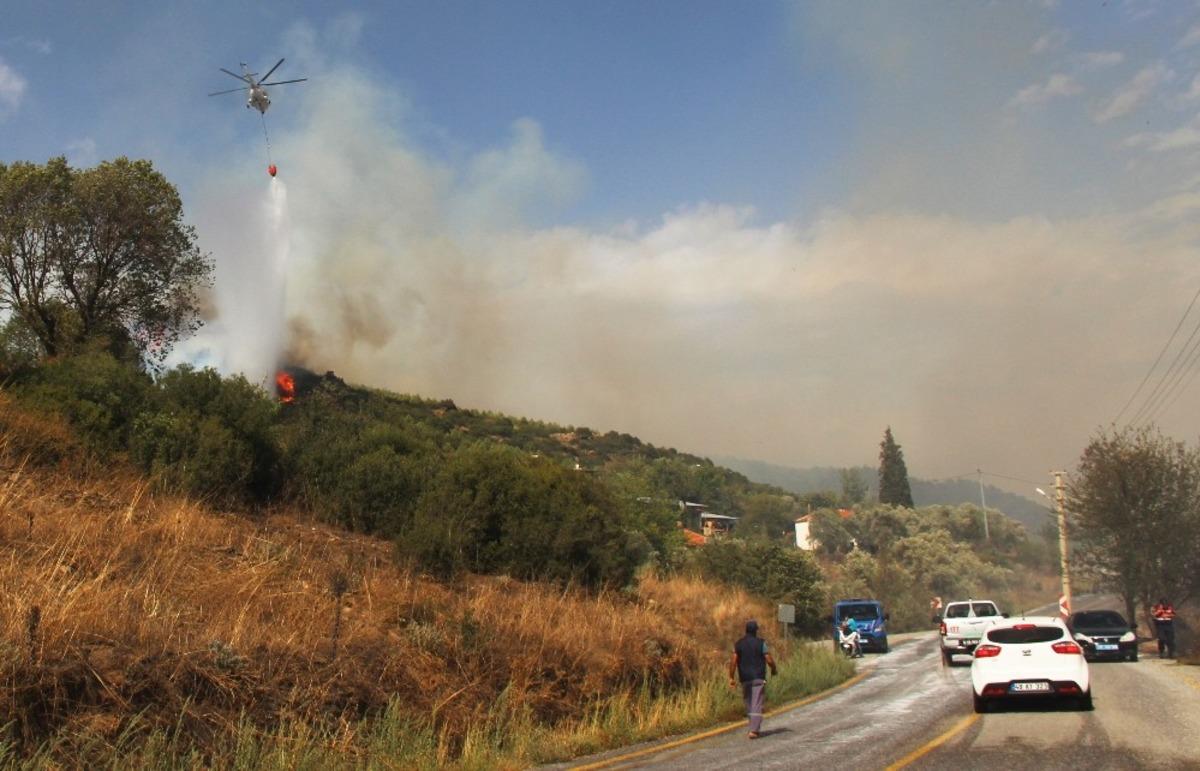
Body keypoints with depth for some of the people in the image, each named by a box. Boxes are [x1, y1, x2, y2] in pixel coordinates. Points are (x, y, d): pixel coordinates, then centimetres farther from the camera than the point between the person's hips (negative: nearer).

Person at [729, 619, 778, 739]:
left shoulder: (738, 644, 3)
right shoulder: (761, 643, -5)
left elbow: (733, 661, -3)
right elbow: (769, 660, -7)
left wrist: (731, 677, 0)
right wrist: (774, 670, 12)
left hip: (745, 678, 3)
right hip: (758, 678, -3)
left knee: (749, 704, 15)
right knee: (757, 704, -4)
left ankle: (755, 729, 23)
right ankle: (754, 730, -14)